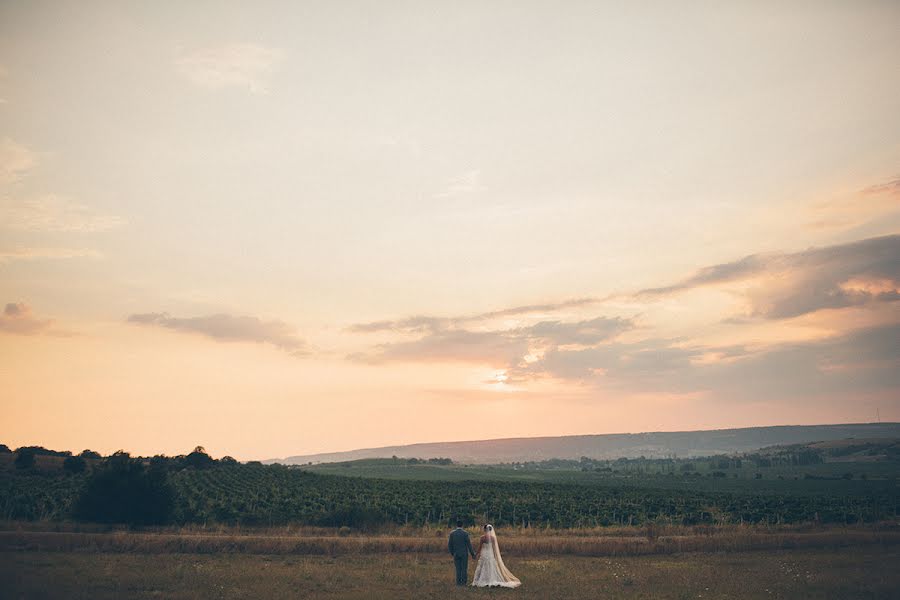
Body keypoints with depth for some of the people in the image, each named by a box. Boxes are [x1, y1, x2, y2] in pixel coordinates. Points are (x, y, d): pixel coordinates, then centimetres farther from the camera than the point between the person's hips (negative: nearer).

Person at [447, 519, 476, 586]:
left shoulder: (452, 533, -4)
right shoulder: (465, 533, -11)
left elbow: (449, 544, 0)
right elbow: (469, 544, -9)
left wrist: (452, 553, 15)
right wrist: (472, 554, 0)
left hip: (456, 553, 2)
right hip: (464, 554, -2)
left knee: (458, 568, 10)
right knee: (464, 568, 6)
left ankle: (458, 582, 9)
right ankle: (463, 582, 4)